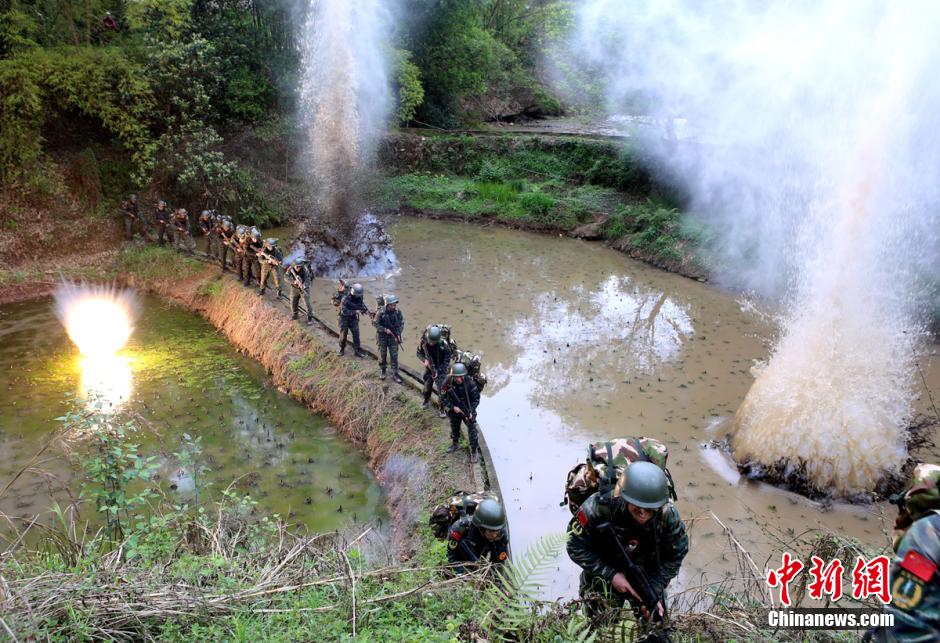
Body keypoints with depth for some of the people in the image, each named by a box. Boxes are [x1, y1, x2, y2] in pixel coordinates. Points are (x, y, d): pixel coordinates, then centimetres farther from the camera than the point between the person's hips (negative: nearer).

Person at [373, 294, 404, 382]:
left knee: (394, 356, 1)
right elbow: (375, 323, -10)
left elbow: (401, 323, 2)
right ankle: (382, 370, 35)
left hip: (393, 337, 2)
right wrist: (385, 330, -19)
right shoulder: (380, 312, -19)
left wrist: (398, 334, -8)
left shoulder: (398, 312, -11)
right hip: (382, 336, -1)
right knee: (382, 354, 13)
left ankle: (395, 374, 10)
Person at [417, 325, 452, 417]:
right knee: (427, 386, 17)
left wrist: (438, 371, -19)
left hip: (441, 369, -3)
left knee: (441, 390, -4)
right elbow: (419, 353, -3)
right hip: (429, 368, 3)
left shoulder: (444, 344, -28)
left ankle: (441, 409, 9)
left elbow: (447, 360, -16)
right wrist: (424, 360, -23)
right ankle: (426, 402, 43)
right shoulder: (423, 342, -21)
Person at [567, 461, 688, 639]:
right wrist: (610, 575, -23)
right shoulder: (599, 507, -32)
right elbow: (576, 547, -21)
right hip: (603, 573, -2)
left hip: (646, 575, 2)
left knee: (655, 627, 10)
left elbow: (674, 556, -8)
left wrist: (655, 591, -16)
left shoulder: (667, 515, -24)